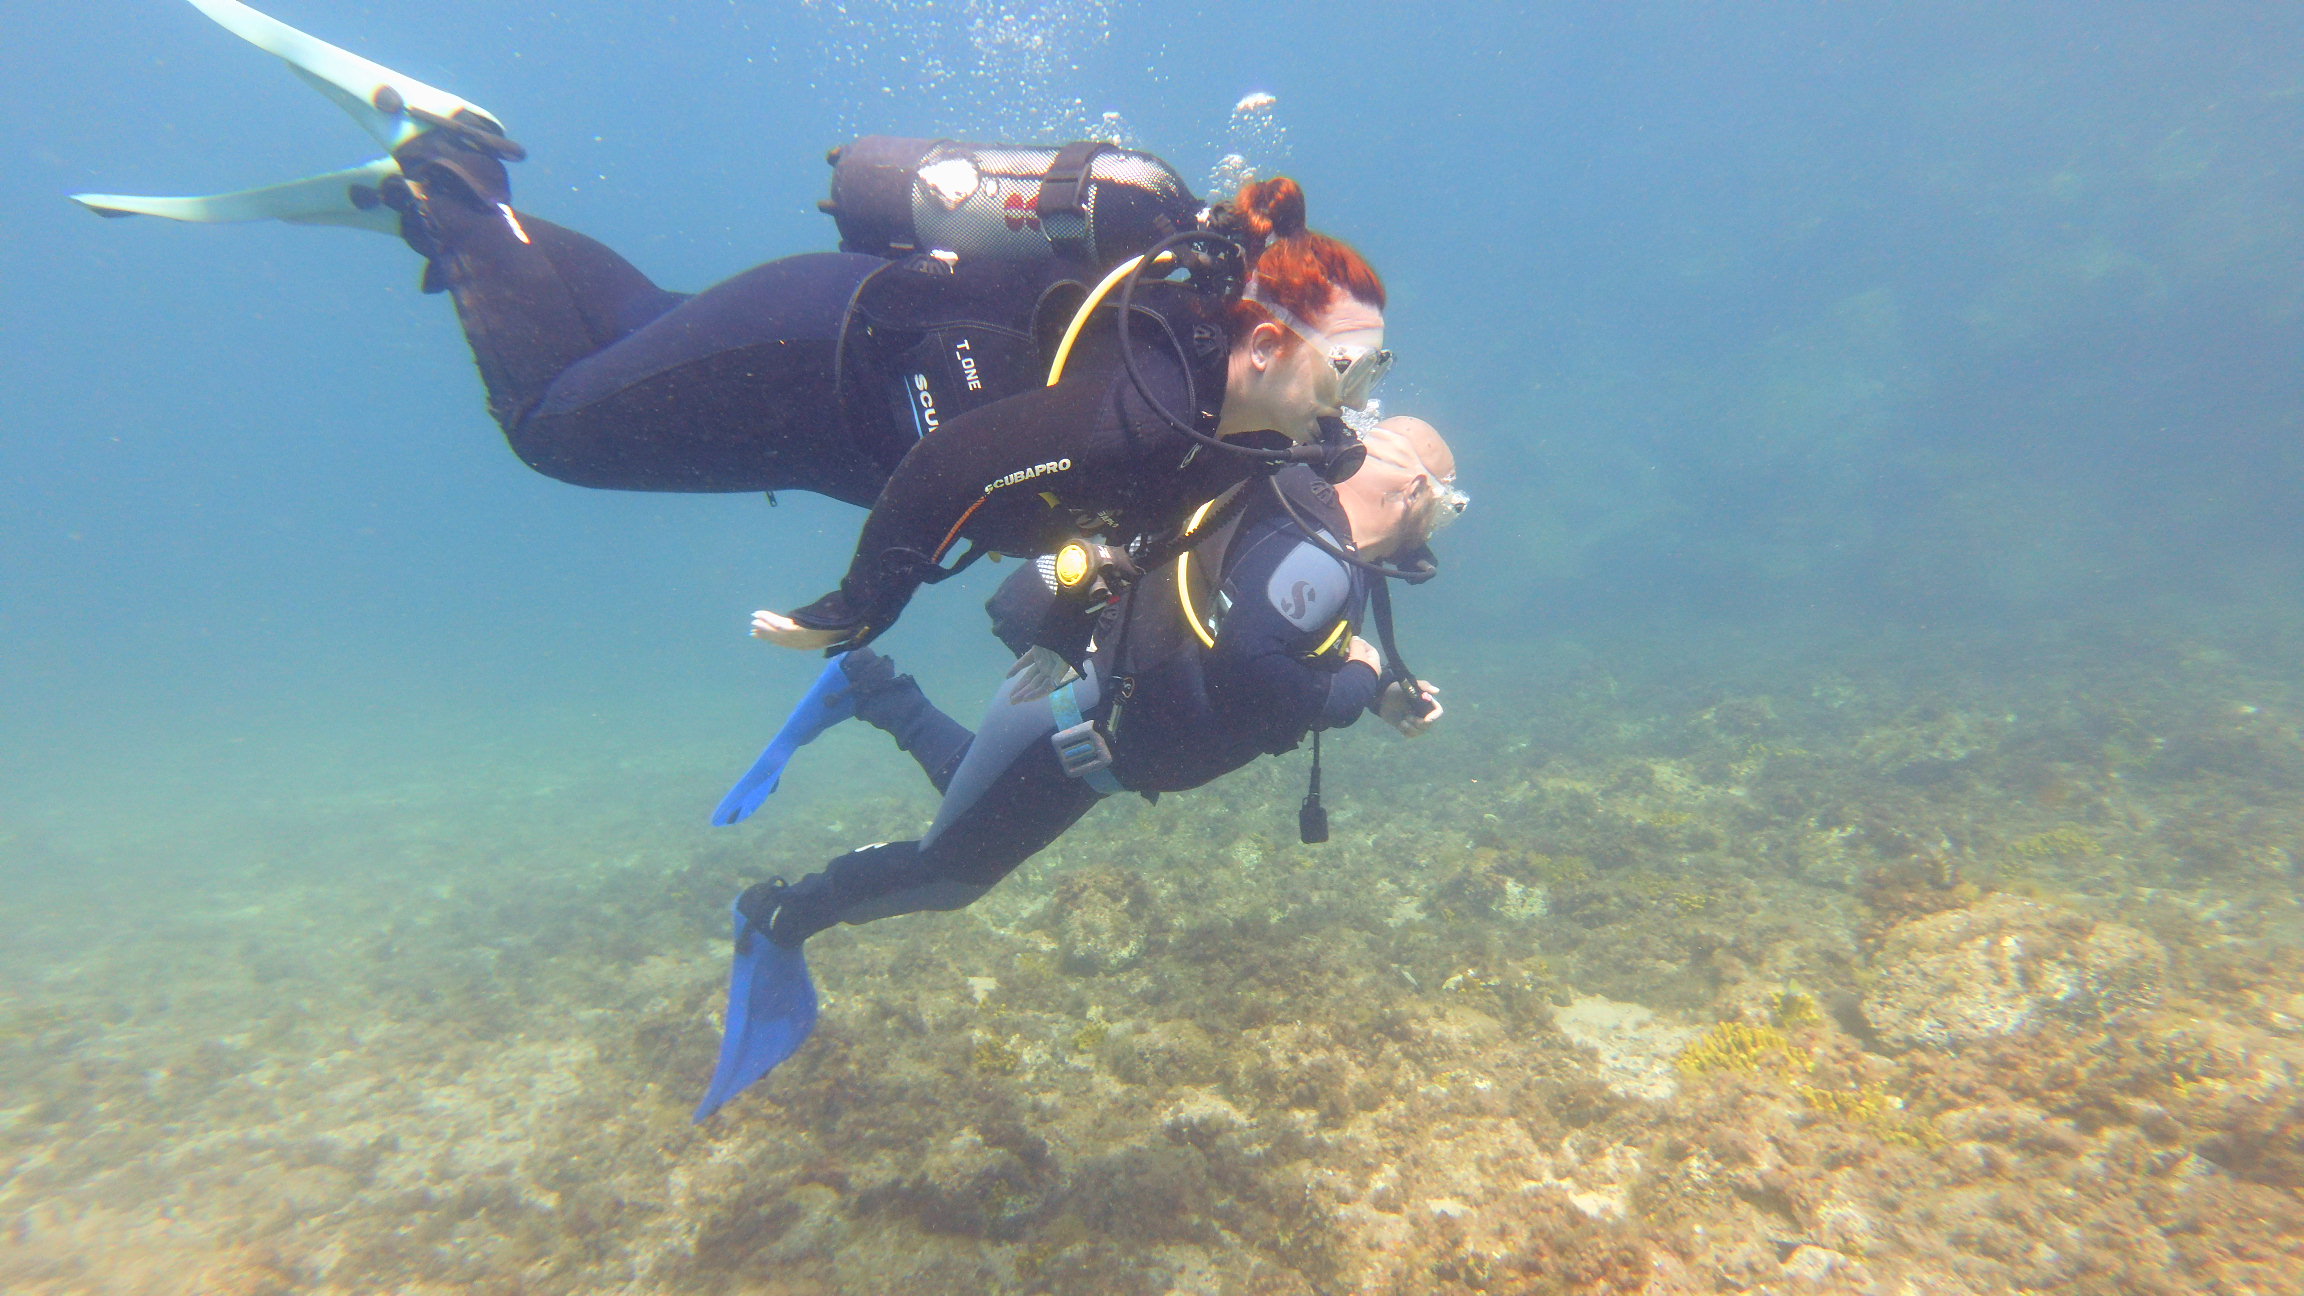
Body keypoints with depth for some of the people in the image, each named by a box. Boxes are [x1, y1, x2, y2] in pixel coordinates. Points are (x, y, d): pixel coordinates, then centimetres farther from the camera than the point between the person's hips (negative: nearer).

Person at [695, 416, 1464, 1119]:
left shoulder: (1310, 539, 6)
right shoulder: (1319, 564, -25)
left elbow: (1258, 648, 15)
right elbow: (1246, 682, -39)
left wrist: (1385, 695, 5)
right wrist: (1355, 687, -20)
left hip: (1079, 708, 9)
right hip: (1067, 722, -9)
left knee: (974, 794, 35)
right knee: (949, 871, 12)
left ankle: (874, 689, 33)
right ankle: (781, 919, 30)